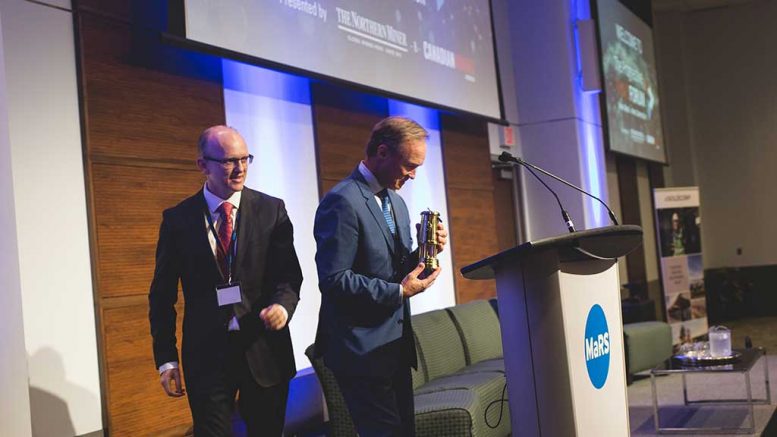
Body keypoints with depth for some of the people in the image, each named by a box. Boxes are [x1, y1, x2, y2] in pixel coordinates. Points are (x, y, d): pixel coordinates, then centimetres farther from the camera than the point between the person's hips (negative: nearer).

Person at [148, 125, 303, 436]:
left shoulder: (271, 210, 0)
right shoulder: (178, 219, 0)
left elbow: (289, 273, 1)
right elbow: (162, 294, 3)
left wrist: (283, 304, -21)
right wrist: (166, 358, -1)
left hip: (265, 349, 1)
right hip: (206, 353, -1)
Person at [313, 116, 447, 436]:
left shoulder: (396, 202, 14)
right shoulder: (342, 201, -15)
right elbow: (333, 279, -20)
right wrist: (399, 291, -18)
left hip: (396, 345, 9)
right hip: (363, 349, -9)